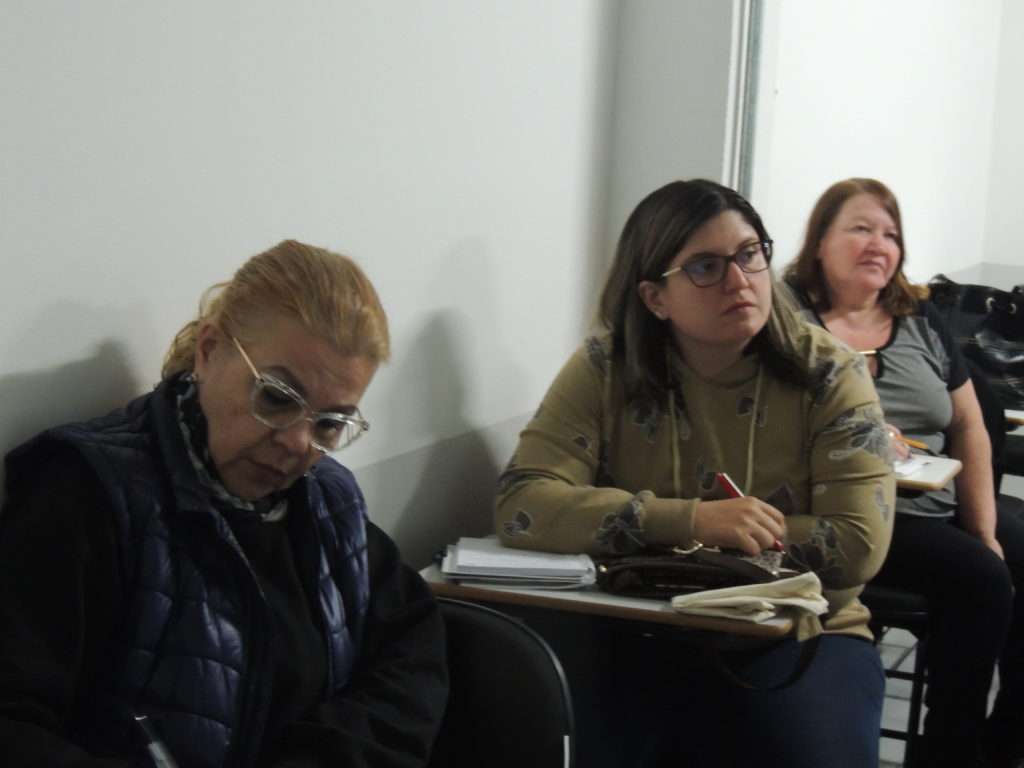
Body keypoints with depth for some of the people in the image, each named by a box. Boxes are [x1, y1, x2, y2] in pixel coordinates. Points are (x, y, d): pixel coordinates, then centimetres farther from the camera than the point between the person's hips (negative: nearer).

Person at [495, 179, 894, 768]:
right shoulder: (606, 369, -5)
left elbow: (859, 547, -12)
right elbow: (523, 505, -17)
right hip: (647, 638, 0)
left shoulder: (828, 374, -5)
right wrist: (692, 521, -26)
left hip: (798, 636, 0)